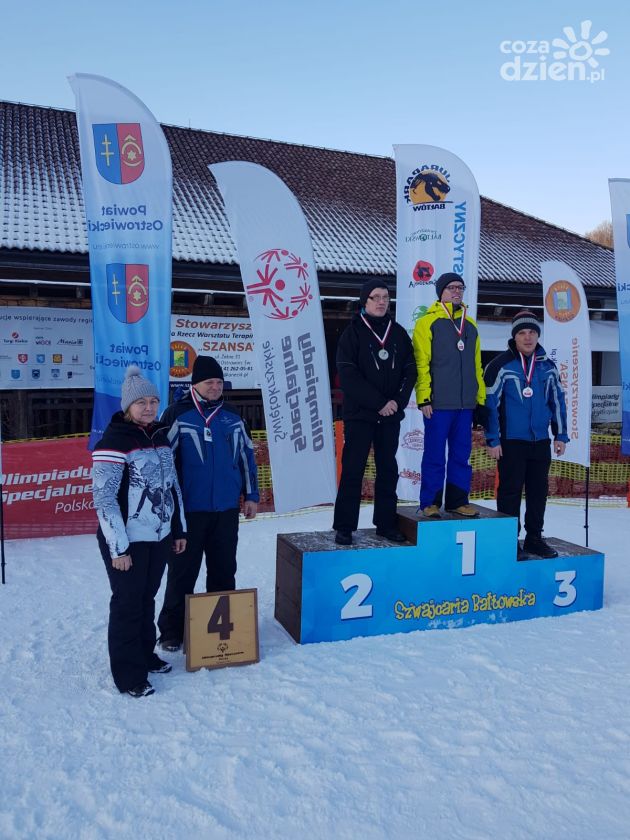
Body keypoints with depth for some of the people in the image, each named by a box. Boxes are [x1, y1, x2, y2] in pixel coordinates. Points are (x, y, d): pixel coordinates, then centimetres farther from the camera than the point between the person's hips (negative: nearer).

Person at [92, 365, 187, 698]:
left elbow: (173, 486, 15)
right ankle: (128, 674, 17)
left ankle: (145, 655, 35)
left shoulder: (160, 437, 8)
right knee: (128, 603, 4)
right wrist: (118, 547, -19)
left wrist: (179, 529, 15)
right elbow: (104, 499, -18)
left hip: (159, 537, 7)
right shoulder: (113, 442, -15)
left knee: (147, 599, 18)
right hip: (128, 540, -6)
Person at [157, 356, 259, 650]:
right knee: (182, 573, 6)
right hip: (189, 509, -4)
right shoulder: (177, 415, -5)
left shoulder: (232, 416, 8)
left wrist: (251, 495, 12)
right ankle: (172, 630, 20)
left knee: (224, 571, 13)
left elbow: (246, 456, 13)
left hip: (226, 509, 4)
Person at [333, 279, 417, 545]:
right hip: (360, 414, -4)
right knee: (353, 469, -3)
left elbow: (410, 371, 8)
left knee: (388, 469, 8)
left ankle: (386, 523, 17)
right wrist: (379, 403, -15)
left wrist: (398, 401, -8)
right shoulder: (353, 332, -1)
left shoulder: (398, 333, 10)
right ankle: (344, 527, 5)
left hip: (391, 415, 4)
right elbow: (348, 376, -10)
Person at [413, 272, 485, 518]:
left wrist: (481, 397, 14)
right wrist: (423, 398, -13)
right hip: (438, 403, -5)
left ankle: (457, 500, 19)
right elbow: (421, 363, -8)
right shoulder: (428, 322, -2)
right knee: (435, 455, 0)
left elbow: (476, 365, 19)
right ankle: (429, 502, 10)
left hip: (465, 403, 6)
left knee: (461, 454, 10)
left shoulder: (470, 325, 16)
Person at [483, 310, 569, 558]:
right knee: (510, 491, 1)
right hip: (511, 442, -5)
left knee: (539, 491, 11)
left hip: (541, 441, 5)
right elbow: (490, 404, -9)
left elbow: (557, 401, 14)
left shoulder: (547, 365, 9)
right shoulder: (501, 365, -7)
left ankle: (534, 538, 24)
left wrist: (560, 435, 10)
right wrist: (492, 440, -11)